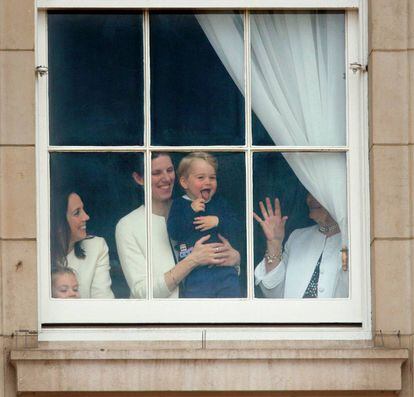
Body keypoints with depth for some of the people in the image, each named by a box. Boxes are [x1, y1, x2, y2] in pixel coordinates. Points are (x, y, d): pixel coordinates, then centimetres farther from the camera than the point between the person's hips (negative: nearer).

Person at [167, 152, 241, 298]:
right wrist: (191, 212, -16)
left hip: (225, 271, 3)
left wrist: (218, 221, -13)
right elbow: (174, 232, -11)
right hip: (196, 274, -3)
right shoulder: (179, 205, 2)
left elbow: (236, 228, 4)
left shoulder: (219, 203, 11)